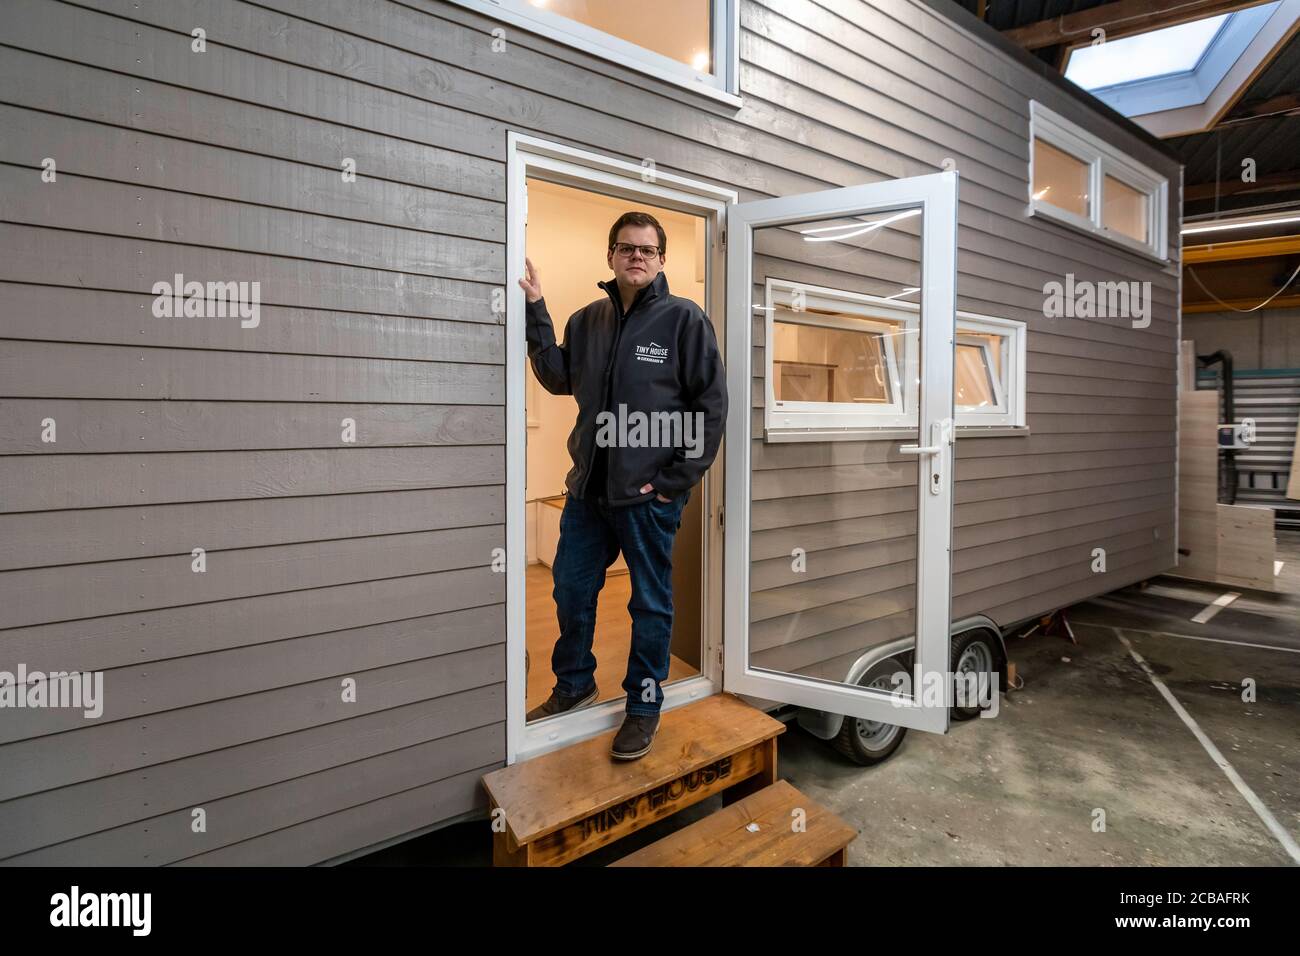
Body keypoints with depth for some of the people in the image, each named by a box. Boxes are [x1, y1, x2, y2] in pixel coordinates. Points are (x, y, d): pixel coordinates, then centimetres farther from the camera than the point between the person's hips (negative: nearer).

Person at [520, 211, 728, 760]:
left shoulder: (684, 319, -5)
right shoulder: (587, 319, 11)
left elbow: (712, 405, -8)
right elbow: (559, 379, 5)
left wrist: (677, 479, -12)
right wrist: (536, 312, -1)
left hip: (649, 494, -5)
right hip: (588, 488, 5)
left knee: (650, 603, 9)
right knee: (571, 591, 16)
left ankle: (644, 707, 28)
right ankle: (574, 685, 39)